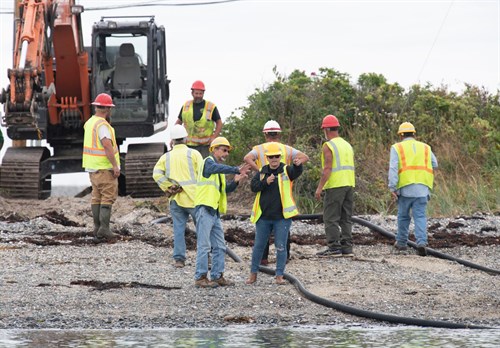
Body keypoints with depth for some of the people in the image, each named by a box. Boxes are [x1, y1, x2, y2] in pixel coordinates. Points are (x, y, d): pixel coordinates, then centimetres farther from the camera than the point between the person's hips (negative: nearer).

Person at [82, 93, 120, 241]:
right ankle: (104, 228, -11)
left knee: (97, 197, 12)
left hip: (92, 167, 9)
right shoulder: (102, 125, -19)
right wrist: (115, 166, -29)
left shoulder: (90, 122, 9)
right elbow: (107, 145, -29)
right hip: (105, 167, -9)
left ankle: (97, 228, 12)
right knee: (108, 197, -6)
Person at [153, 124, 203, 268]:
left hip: (176, 199, 3)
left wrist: (168, 188, -1)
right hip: (193, 197, -3)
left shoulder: (166, 157, 8)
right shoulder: (193, 154, -2)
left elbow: (157, 174, -5)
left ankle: (179, 258, -1)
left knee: (179, 228, 5)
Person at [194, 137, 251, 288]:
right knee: (204, 246, -9)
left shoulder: (219, 170, 23)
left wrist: (235, 181, 2)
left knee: (219, 247, 9)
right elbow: (218, 168, -26)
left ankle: (217, 276, 14)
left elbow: (226, 189, 19)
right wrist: (236, 170, -32)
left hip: (215, 212, 9)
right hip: (204, 209, -9)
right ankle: (200, 277, -8)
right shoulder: (209, 162, -3)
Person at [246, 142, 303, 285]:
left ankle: (279, 275, 7)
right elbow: (253, 186, -5)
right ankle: (253, 273, 22)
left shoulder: (286, 170, -2)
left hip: (282, 216, -3)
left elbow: (297, 172, -24)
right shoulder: (262, 172, 7)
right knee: (258, 246, 11)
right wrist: (265, 182, -22)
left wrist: (298, 165, -47)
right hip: (263, 216, 3)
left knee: (281, 247, -1)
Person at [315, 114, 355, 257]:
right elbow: (351, 167, 16)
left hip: (335, 186, -8)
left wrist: (319, 187, -16)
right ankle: (347, 247, 7)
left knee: (331, 218, -5)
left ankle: (334, 247, -9)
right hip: (349, 185, 8)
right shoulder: (347, 145, 16)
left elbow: (327, 169, -17)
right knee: (346, 218, 10)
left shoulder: (328, 146, -9)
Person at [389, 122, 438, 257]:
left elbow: (393, 168, -7)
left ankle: (401, 242, 26)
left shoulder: (397, 148, 4)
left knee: (403, 216, 15)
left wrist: (392, 188, -11)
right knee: (420, 217, -2)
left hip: (405, 188, -1)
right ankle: (421, 242, -19)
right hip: (422, 188, 1)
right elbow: (434, 165, 14)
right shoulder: (425, 148, 13)